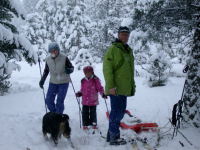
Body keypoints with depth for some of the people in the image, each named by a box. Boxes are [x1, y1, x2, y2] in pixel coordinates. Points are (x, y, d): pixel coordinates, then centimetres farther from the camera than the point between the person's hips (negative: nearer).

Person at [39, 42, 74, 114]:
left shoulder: (64, 58, -15)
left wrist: (69, 70, -28)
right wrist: (42, 80, 5)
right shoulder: (48, 59, -4)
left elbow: (72, 68, -6)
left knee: (59, 102, -8)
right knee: (48, 100, 2)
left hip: (64, 82, -4)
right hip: (53, 83, 4)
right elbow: (46, 70, 12)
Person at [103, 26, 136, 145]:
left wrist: (132, 85, 20)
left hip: (125, 88, 9)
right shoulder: (113, 49, -10)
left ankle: (112, 134, 26)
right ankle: (114, 137, 5)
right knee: (116, 111, -4)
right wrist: (111, 86, -21)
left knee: (121, 111, 14)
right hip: (116, 88, -9)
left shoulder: (129, 50, 16)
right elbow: (107, 68, -15)